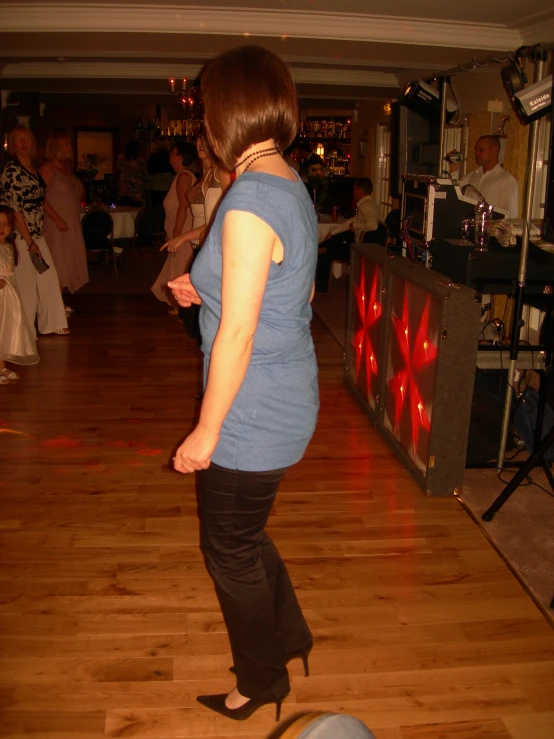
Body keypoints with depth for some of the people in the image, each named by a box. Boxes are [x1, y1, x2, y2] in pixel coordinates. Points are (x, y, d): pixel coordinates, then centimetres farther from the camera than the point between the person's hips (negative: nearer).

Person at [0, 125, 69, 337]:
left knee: (49, 278, 13)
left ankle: (52, 324, 24)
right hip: (21, 237, -8)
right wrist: (29, 242, -21)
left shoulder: (33, 168, 11)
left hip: (37, 234, 8)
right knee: (26, 282, -1)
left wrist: (58, 220, 24)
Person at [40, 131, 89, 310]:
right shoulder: (47, 168, -8)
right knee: (58, 265, -7)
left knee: (69, 264, 8)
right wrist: (57, 219, -23)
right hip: (57, 224, -8)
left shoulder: (67, 168, 17)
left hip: (72, 224, 8)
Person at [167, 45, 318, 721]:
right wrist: (208, 290, 12)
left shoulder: (249, 199, -24)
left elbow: (237, 334, -24)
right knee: (243, 536, 27)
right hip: (285, 400, 9)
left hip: (252, 417, -9)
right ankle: (288, 635, 47)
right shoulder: (291, 185, 6)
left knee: (231, 551, 13)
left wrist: (206, 432, -15)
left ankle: (262, 682, 37)